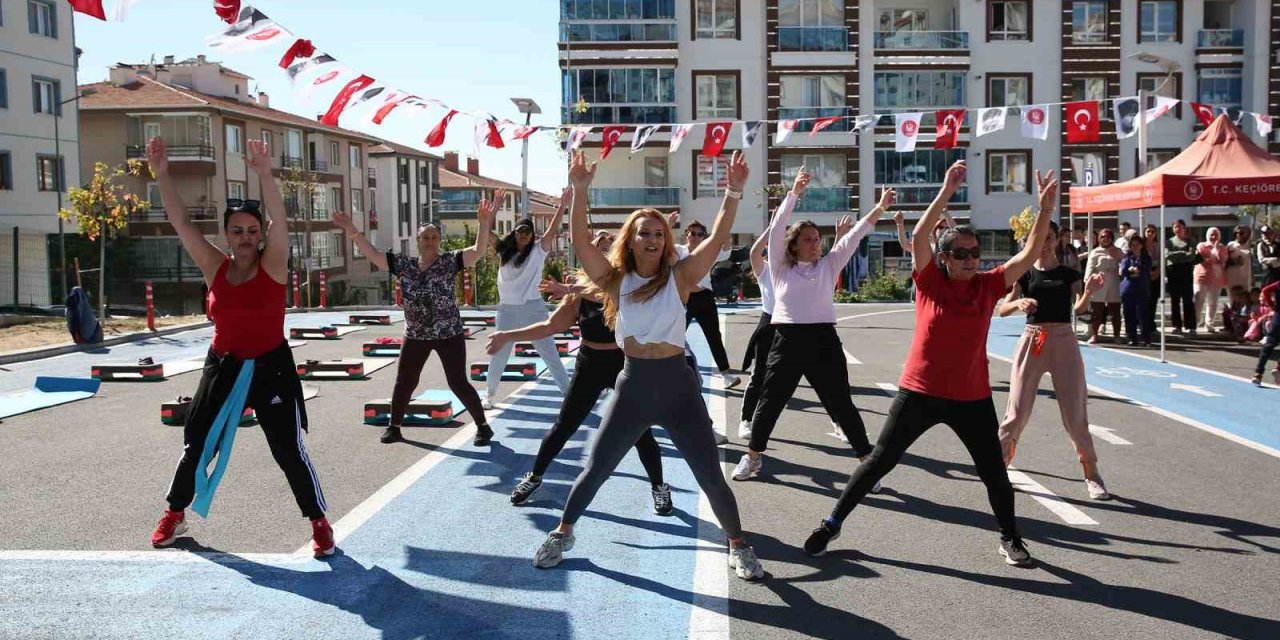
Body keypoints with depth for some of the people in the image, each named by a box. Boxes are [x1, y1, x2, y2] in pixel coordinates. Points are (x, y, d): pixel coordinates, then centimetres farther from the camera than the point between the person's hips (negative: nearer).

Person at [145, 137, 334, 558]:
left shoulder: (273, 266, -10)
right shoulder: (214, 267, -1)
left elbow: (280, 220, -25)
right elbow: (179, 220, -6)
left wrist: (264, 174, -37)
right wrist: (161, 172, -15)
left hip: (270, 368, -3)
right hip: (223, 367, 4)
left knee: (289, 451, 0)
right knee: (195, 445, 14)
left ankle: (319, 523, 14)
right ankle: (174, 515, 35)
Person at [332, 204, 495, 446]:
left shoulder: (450, 261, -7)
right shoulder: (403, 264, 3)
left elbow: (478, 251, -19)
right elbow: (372, 254, 3)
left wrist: (484, 224, -34)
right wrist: (352, 231, -7)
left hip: (449, 334, -4)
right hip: (415, 336, 4)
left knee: (458, 383, -3)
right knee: (404, 382, 12)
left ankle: (483, 426, 9)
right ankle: (394, 426, 29)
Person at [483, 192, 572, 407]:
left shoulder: (538, 250, -1)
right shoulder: (504, 251, 5)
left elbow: (552, 230, -10)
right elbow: (487, 231, 2)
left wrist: (562, 206, -18)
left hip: (533, 308, -2)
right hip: (507, 310, 3)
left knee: (550, 353, 3)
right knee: (498, 355, 14)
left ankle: (568, 392, 9)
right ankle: (489, 394, 29)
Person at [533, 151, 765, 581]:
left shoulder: (680, 277, -2)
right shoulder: (616, 280, 1)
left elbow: (717, 239, -12)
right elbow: (581, 243, -11)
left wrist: (734, 194, -24)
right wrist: (579, 191, -20)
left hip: (677, 386, -1)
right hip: (632, 385, 1)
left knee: (711, 477, 5)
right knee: (595, 470, 10)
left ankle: (738, 546, 26)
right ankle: (562, 533, 32)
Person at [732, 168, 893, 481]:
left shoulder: (828, 266, 9)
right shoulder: (780, 267, 5)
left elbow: (856, 234, 1)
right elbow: (777, 228, -5)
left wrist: (880, 207, -8)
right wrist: (794, 192, -12)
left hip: (823, 340, 0)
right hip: (787, 341, 0)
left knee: (841, 405, 4)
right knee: (769, 403, 10)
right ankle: (753, 456, 29)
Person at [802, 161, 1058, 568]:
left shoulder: (988, 286, -1)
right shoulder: (930, 281, -7)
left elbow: (1029, 255, -6)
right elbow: (918, 237, -21)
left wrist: (1045, 210, -17)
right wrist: (946, 192, -27)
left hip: (972, 397, 2)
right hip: (920, 392, -2)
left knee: (994, 472, 10)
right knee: (879, 461, 4)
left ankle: (1010, 539, 33)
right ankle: (833, 523, 17)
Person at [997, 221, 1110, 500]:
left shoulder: (1069, 273, 4)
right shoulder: (1025, 275, 4)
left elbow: (1079, 309, -9)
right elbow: (1002, 309, -4)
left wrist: (1088, 291, -29)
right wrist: (1019, 302, -25)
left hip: (1064, 340, 0)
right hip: (1032, 340, 0)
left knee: (1074, 411, 0)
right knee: (1018, 409, -1)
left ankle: (1091, 473, 10)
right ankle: (1000, 463, 11)